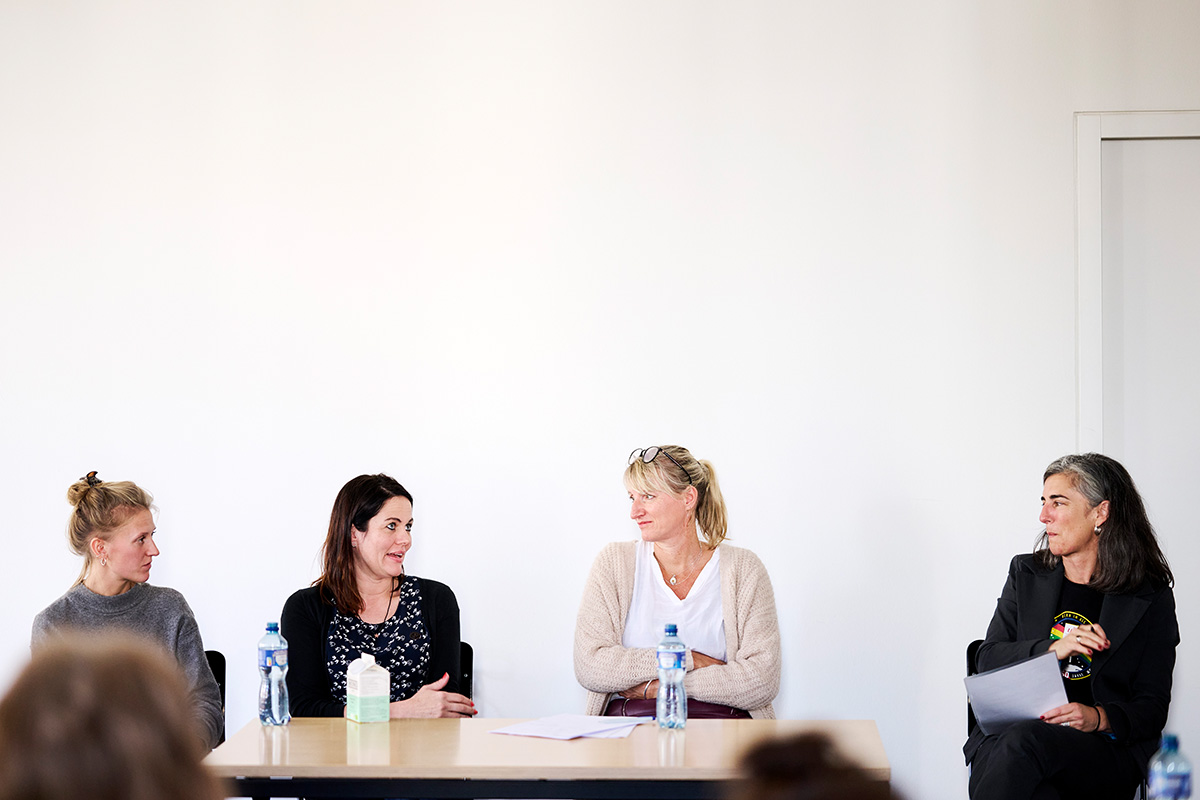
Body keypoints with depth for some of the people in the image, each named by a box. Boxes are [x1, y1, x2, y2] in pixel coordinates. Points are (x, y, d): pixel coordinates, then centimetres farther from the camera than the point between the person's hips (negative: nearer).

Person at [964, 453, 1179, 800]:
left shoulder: (1151, 599, 7)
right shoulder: (1025, 573, 17)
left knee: (1027, 739, -37)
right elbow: (988, 659, 11)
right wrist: (1051, 650, -7)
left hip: (1105, 750, -2)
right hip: (1007, 733, 2)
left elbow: (1152, 707, 4)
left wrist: (1099, 718, -17)